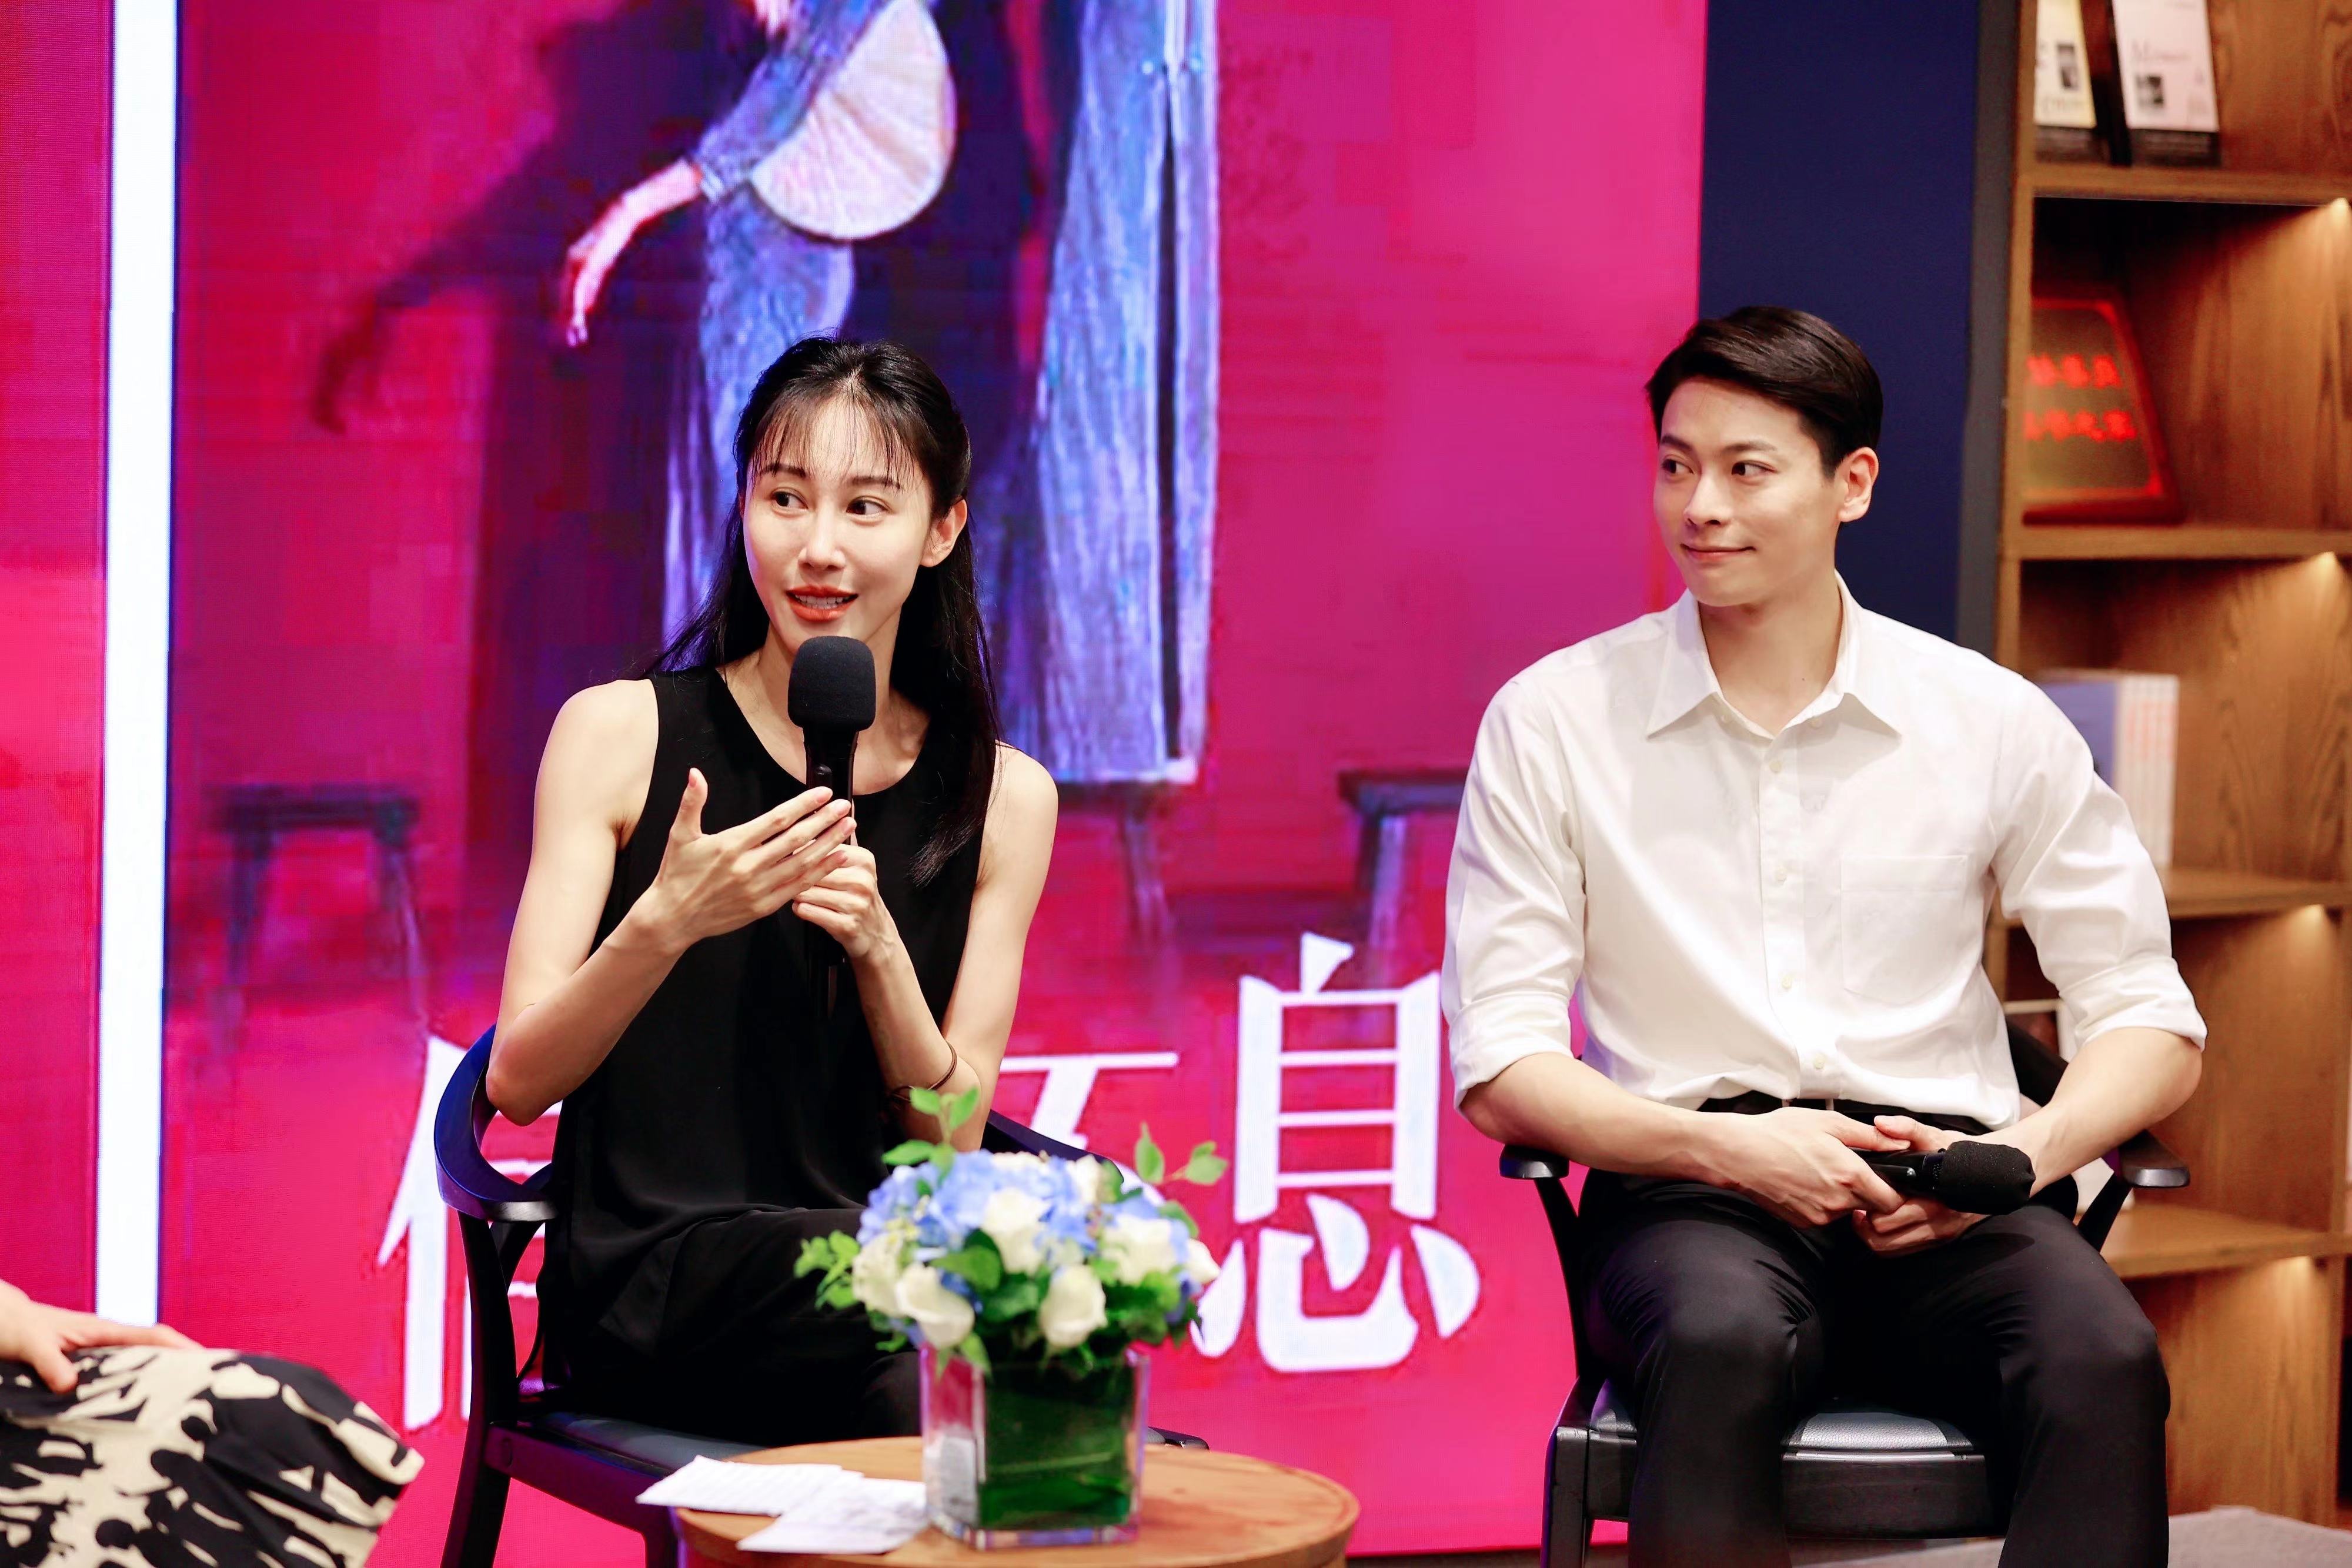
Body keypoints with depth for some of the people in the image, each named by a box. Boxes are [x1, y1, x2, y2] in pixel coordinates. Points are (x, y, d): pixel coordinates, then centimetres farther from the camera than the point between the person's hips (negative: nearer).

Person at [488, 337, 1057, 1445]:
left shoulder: (1002, 799, 8)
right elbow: (518, 1084, -3)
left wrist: (876, 948, -14)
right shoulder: (621, 735, 2)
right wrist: (667, 921, -21)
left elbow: (955, 1140, 4)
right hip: (646, 1279, -2)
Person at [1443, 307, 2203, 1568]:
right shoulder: (1552, 720, 7)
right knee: (1721, 1346, -39)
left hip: (1943, 1194, 2)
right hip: (1692, 1188, -1)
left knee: (2104, 1360, -33)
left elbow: (2151, 1023, 13)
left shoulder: (1994, 722, 10)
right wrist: (1729, 1148, -14)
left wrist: (2028, 1152, -9)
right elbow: (1498, 1067, 3)